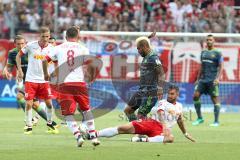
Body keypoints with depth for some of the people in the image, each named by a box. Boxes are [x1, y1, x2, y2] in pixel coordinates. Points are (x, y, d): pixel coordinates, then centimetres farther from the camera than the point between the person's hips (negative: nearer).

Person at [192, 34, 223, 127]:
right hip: (203, 79, 6)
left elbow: (221, 67, -6)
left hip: (212, 81, -6)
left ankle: (216, 121, 2)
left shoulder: (217, 53, -1)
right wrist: (198, 79, 19)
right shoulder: (203, 53, 16)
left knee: (215, 99, -3)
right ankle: (199, 118, 6)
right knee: (196, 96, -4)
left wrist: (217, 78, -19)